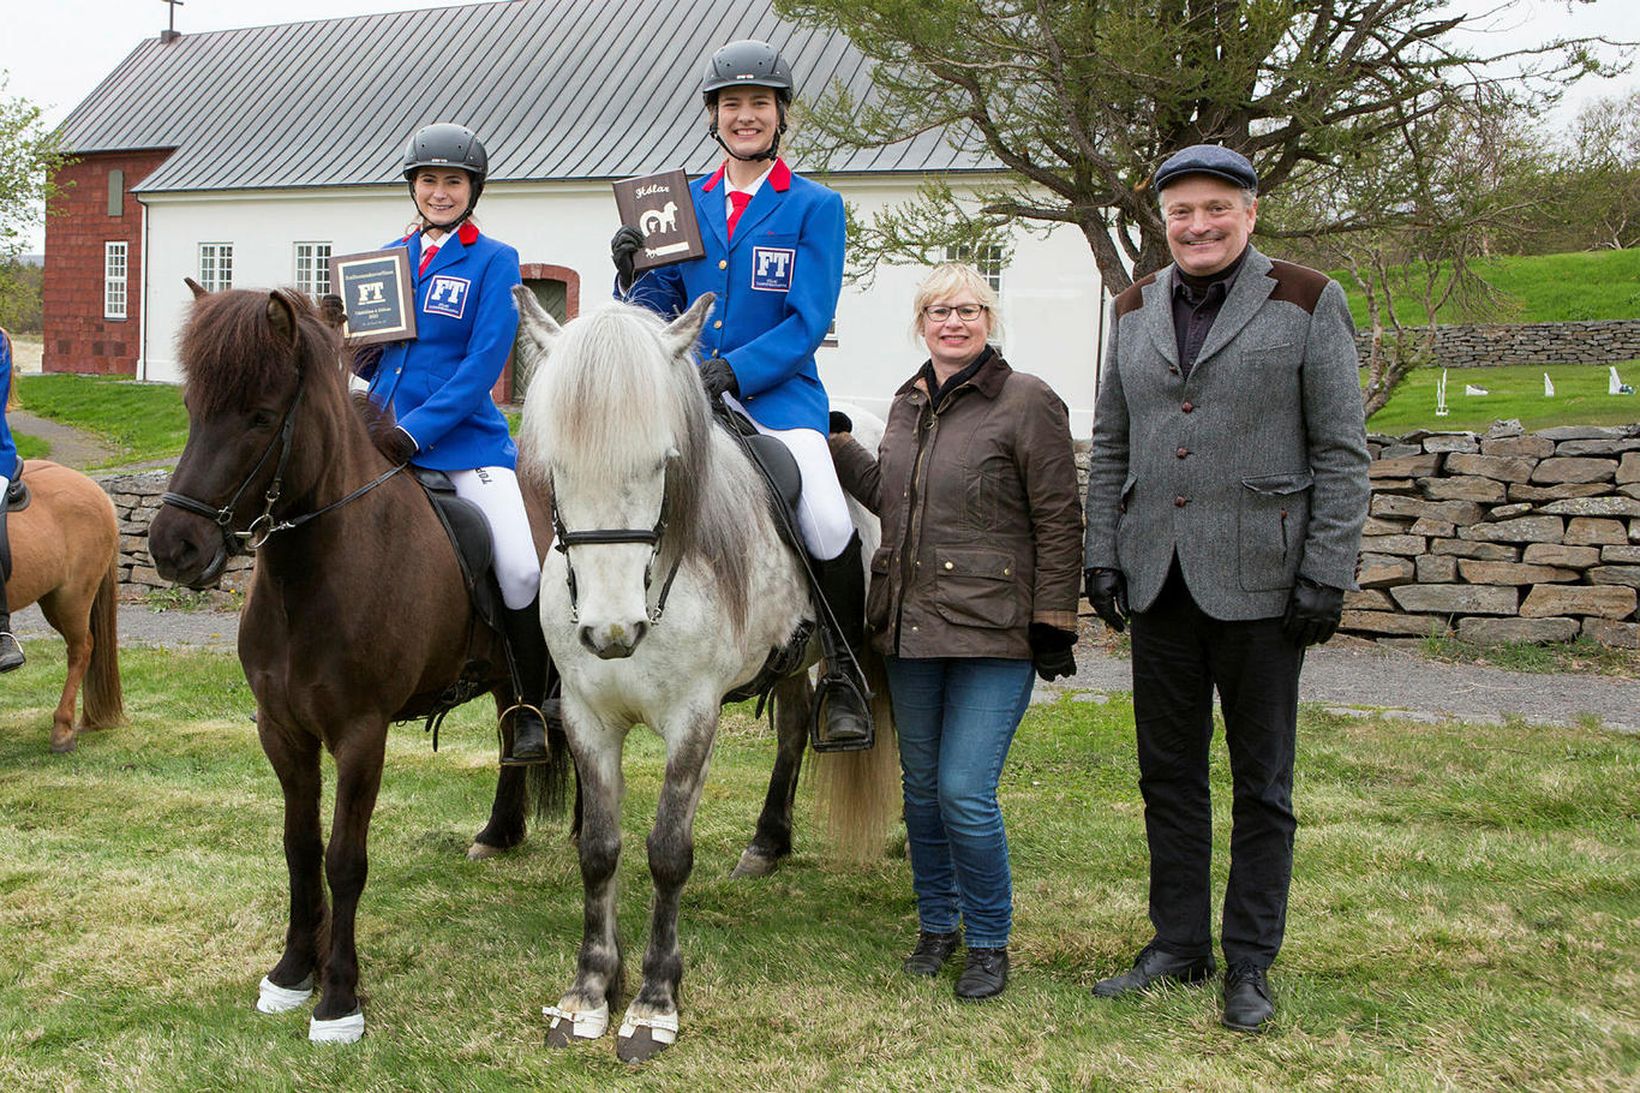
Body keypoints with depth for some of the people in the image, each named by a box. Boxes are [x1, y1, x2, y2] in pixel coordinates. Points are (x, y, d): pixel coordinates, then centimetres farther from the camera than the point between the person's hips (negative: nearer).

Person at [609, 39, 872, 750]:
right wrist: (632, 273, -8)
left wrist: (730, 372, -18)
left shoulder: (815, 206, 3)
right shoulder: (684, 203, 14)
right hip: (683, 393, 4)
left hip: (777, 392, -4)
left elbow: (808, 322, -5)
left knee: (826, 520, -26)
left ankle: (844, 675, -3)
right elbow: (658, 308, 14)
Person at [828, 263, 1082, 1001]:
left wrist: (1053, 624, -11)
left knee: (966, 794, -9)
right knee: (921, 786, 14)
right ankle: (936, 926, 31)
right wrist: (831, 442, 19)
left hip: (993, 634, -6)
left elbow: (1058, 524, -8)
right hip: (910, 628, 7)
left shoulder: (1027, 402, -7)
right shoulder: (908, 404, 13)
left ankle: (989, 944, 10)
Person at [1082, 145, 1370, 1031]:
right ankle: (1178, 947, 24)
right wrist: (1102, 555, 6)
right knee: (1168, 774, 11)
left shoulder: (1306, 303, -2)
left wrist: (1326, 574, -10)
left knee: (1261, 782, 6)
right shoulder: (1137, 310, 11)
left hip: (1257, 581, -4)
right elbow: (1110, 447, 15)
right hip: (1159, 582, 4)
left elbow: (1341, 453, -4)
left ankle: (1249, 965, 17)